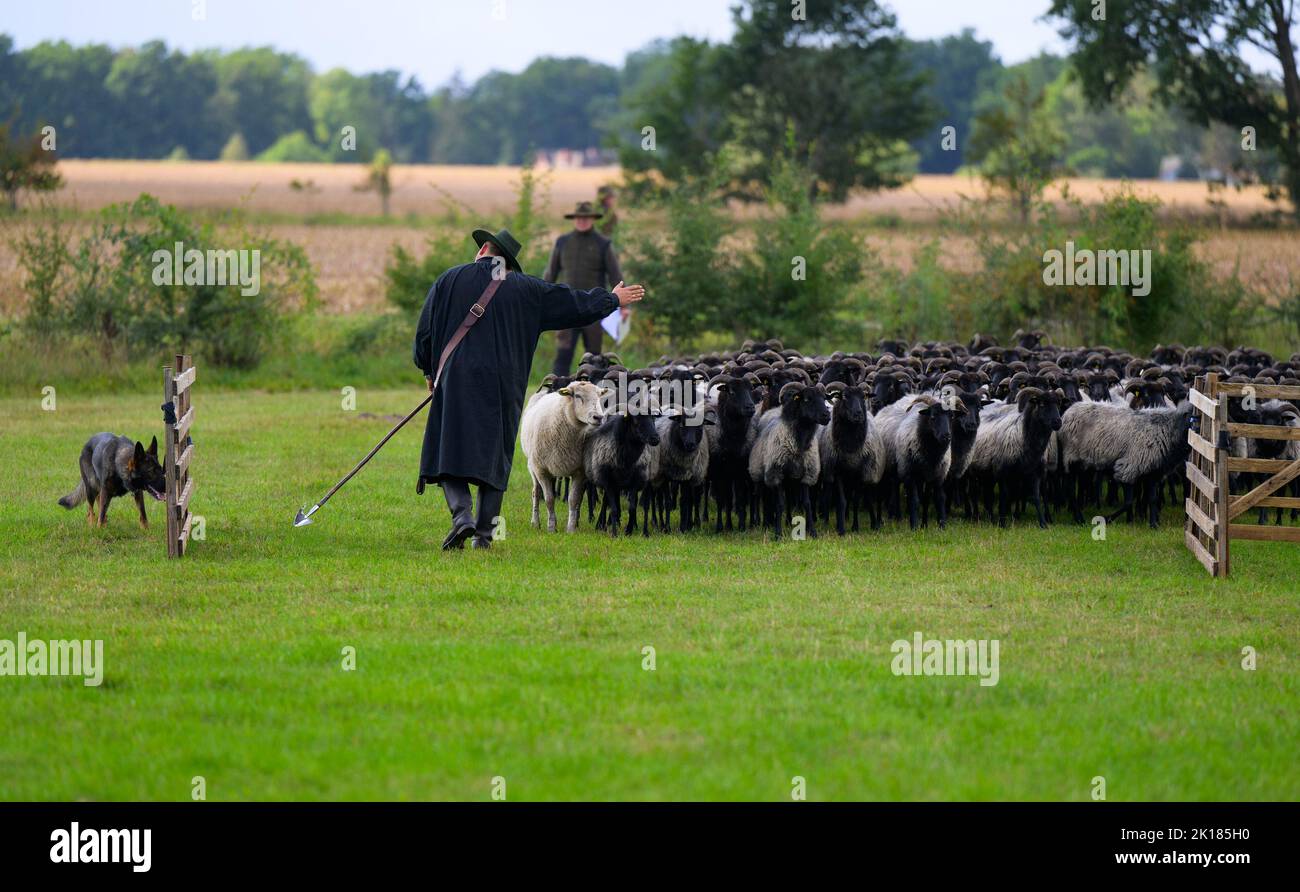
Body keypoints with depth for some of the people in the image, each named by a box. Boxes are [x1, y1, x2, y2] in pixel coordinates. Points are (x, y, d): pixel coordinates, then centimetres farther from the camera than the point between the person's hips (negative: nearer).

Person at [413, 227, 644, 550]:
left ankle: (462, 514, -23)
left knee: (450, 450, 0)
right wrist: (612, 299, 33)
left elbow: (425, 331, 6)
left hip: (457, 381, -2)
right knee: (495, 457, 10)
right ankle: (484, 533, 7)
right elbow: (573, 302, 16)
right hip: (503, 385, 2)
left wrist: (430, 371, 22)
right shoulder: (524, 288, 8)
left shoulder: (450, 280, 4)